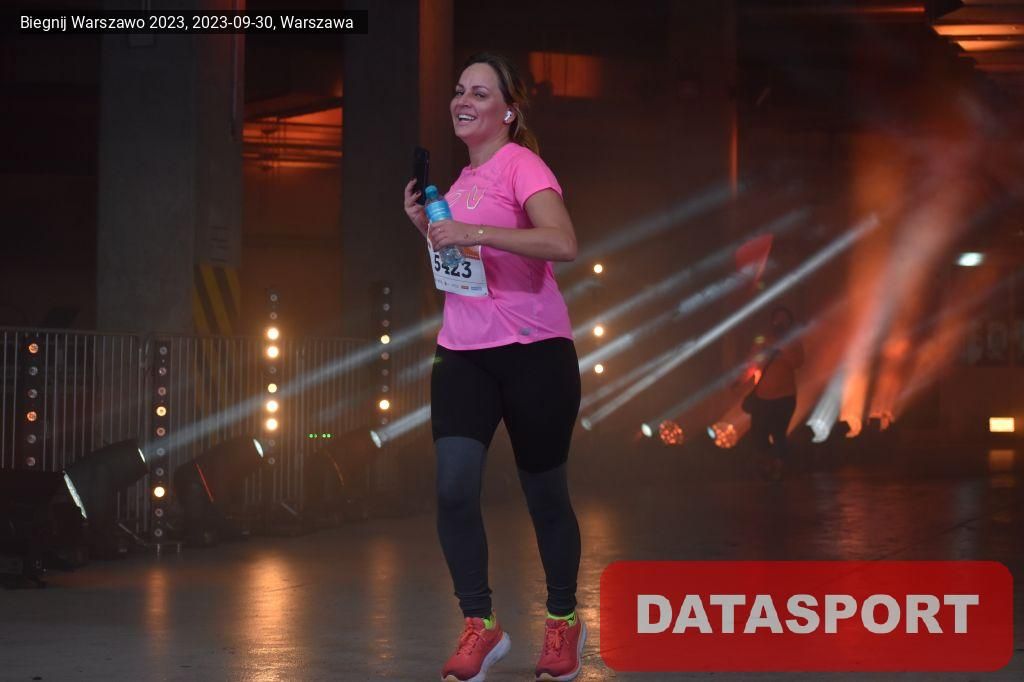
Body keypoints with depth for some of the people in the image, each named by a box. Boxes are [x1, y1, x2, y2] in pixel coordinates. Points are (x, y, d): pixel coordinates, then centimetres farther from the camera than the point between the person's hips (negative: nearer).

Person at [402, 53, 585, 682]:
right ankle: (480, 625, -3)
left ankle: (564, 620, 26)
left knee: (545, 494, 6)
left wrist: (471, 232, -27)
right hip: (463, 353, 6)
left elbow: (562, 244, -26)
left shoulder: (521, 165, -9)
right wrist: (427, 227, 8)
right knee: (454, 484, -13)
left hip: (533, 352, -6)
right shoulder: (465, 178, 16)